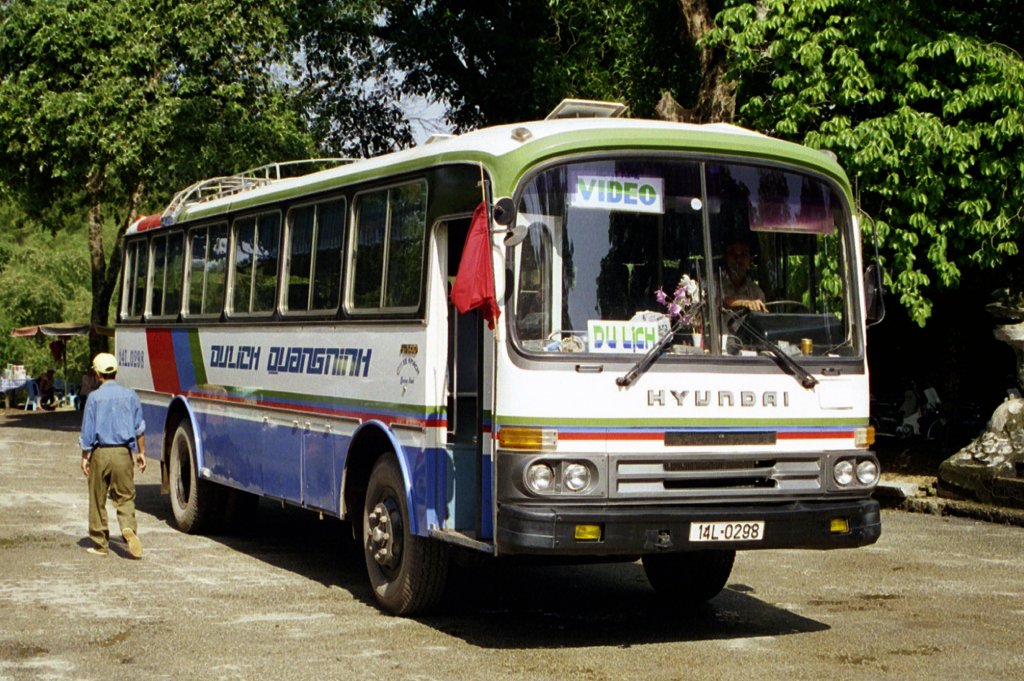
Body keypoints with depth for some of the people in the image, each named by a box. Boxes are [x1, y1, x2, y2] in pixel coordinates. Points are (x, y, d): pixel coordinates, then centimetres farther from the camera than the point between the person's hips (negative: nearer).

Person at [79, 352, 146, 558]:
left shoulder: (94, 397, -6)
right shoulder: (130, 395, 3)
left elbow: (87, 431, -4)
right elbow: (139, 427, 7)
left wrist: (85, 457, 4)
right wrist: (141, 452, 16)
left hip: (100, 453, -2)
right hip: (123, 452, 2)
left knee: (97, 500, 9)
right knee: (125, 496, 8)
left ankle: (101, 545, 14)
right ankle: (129, 528, -18)